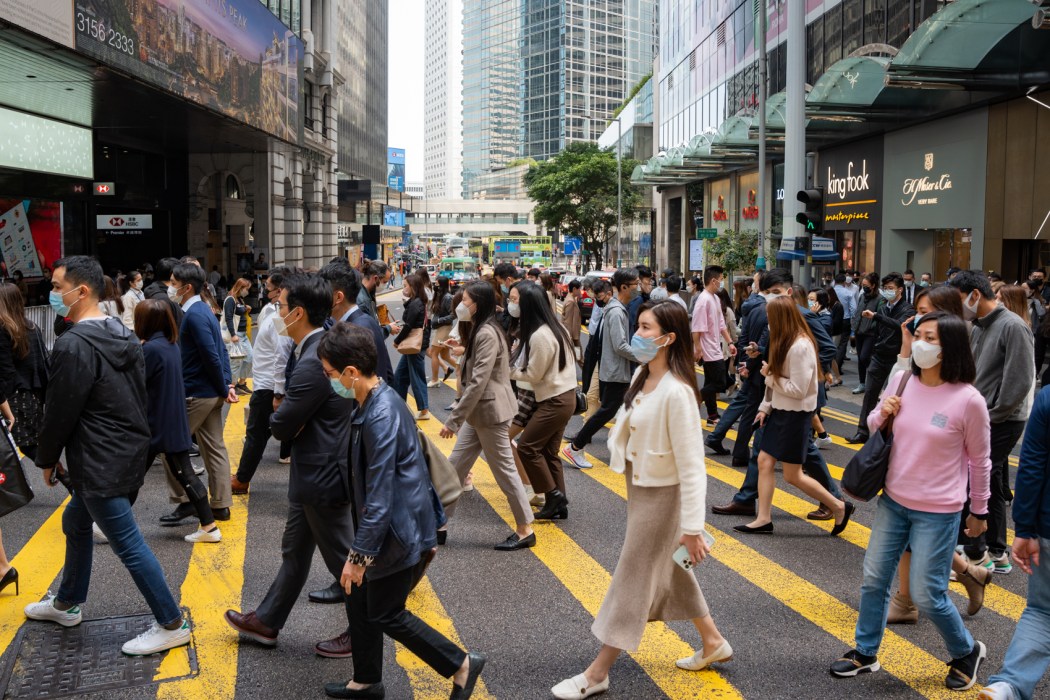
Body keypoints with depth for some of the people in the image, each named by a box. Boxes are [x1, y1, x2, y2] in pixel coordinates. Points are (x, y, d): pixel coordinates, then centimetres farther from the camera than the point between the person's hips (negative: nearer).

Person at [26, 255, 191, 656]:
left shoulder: (73, 345, -20)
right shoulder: (123, 336, 8)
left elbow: (60, 412, -15)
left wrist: (48, 459, 1)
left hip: (100, 465, -10)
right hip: (131, 454, 10)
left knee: (128, 544, -3)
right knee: (75, 522, 26)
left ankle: (171, 625, 4)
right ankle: (68, 604, 42)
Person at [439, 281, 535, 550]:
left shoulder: (487, 335, -20)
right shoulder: (479, 330, 12)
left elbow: (478, 384, -24)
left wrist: (453, 420, -22)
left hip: (490, 412, -10)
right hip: (478, 412, 10)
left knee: (504, 470, 1)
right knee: (454, 466, 11)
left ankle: (525, 531, 14)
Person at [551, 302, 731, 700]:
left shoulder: (677, 392, -27)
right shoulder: (642, 375, -1)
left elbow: (692, 465, -25)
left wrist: (692, 528, -23)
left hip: (661, 495, -9)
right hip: (639, 488, 9)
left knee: (633, 579, 3)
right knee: (667, 570, 21)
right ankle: (713, 643, 40)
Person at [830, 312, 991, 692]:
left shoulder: (968, 400, -17)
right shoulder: (901, 381, -4)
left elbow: (979, 461, -4)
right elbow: (874, 427, 12)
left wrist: (979, 511, 5)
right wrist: (881, 414, -11)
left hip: (938, 512, -5)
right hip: (893, 501, 5)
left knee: (927, 596, 2)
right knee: (874, 579, 13)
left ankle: (966, 652, 30)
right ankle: (865, 653, 32)